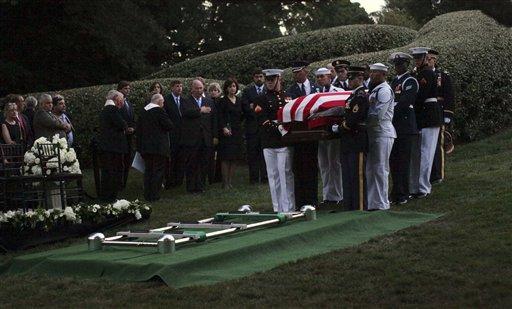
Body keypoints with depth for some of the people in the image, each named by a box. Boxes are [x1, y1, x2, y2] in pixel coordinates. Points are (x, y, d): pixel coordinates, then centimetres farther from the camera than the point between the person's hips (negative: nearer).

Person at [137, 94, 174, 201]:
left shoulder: (143, 111, 7)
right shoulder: (159, 111, -13)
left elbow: (138, 128, 12)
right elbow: (169, 126, -15)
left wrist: (139, 144, 19)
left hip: (145, 146, 6)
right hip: (159, 147, -6)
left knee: (148, 170, 13)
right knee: (158, 171, 1)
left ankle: (147, 194, 15)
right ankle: (154, 195, -2)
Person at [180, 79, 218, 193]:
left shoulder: (209, 102, 15)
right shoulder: (185, 102, 2)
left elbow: (214, 119, 14)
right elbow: (186, 112, -20)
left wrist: (215, 136, 8)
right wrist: (200, 110, -15)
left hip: (206, 140, 4)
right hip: (191, 139, -3)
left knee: (204, 164, 4)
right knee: (191, 165, 0)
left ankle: (200, 186, 13)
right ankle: (191, 187, 8)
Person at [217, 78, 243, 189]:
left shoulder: (239, 101, 13)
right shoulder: (223, 101, -2)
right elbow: (220, 117, -8)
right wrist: (224, 128, -21)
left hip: (237, 132, 5)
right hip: (226, 132, -5)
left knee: (235, 158, 4)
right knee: (226, 158, -6)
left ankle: (230, 181, 10)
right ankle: (225, 182, -2)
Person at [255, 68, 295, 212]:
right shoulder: (261, 99, 10)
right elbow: (262, 121, -2)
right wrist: (277, 127, -14)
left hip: (284, 142, -2)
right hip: (268, 143, 2)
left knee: (285, 174, -5)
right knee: (273, 176, 6)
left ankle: (288, 208, -2)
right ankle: (277, 209, 12)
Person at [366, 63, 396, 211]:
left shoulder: (384, 90, -13)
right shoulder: (375, 90, 16)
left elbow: (378, 114, -20)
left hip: (382, 133, -10)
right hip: (374, 133, 10)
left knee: (380, 169, -5)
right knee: (371, 169, 12)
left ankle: (381, 204, 0)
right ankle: (373, 201, 19)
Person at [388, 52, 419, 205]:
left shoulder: (410, 81, -6)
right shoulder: (394, 81, 19)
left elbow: (404, 102, -17)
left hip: (405, 125, -8)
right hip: (393, 125, 8)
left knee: (403, 160, -5)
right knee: (393, 160, 9)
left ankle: (402, 195, -2)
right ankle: (396, 192, 17)